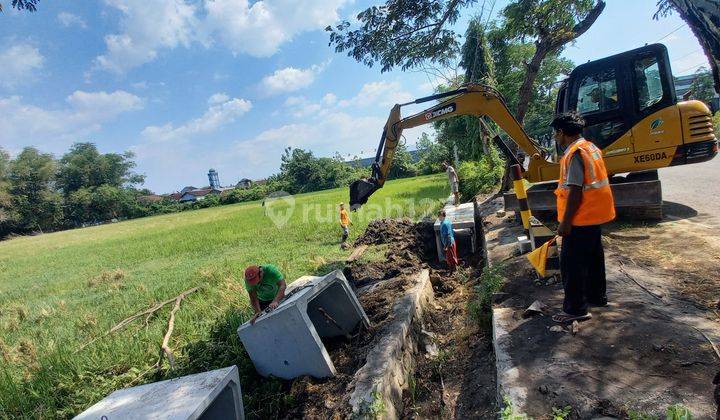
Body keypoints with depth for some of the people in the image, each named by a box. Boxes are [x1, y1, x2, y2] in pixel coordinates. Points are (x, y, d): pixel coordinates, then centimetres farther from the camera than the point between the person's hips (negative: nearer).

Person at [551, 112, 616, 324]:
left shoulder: (574, 153, -19)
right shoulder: (590, 147, 11)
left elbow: (575, 191, -24)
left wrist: (565, 221, -20)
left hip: (581, 218, -10)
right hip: (596, 214, 10)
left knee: (571, 263, -3)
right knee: (593, 257, 22)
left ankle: (575, 309, 4)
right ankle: (596, 295, 37)